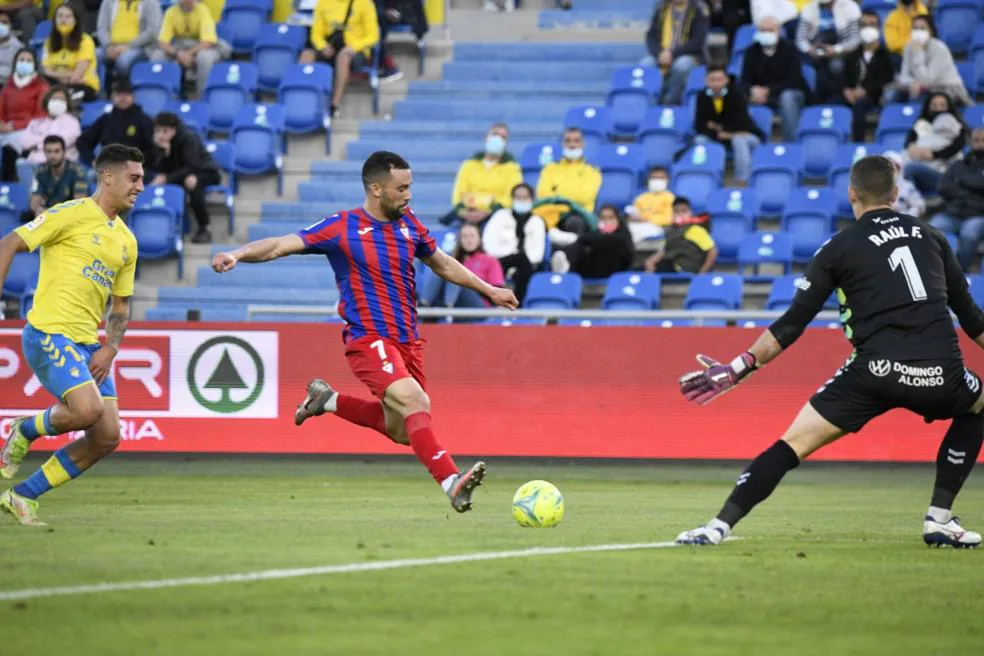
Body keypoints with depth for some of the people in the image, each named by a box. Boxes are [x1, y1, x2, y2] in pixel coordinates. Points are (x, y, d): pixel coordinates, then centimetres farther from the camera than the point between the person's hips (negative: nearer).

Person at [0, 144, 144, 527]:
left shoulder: (126, 241, 16)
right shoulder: (72, 214, -5)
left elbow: (120, 305, 23)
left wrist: (110, 349, 6)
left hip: (89, 345, 8)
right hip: (50, 333, -8)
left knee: (107, 438, -2)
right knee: (88, 410, -27)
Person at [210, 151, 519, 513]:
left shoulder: (409, 224, 9)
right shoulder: (342, 227, -8)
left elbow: (443, 264, 25)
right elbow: (281, 245, -12)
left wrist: (489, 290, 28)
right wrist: (237, 254, -28)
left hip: (407, 341, 7)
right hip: (368, 339, -7)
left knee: (401, 432, 13)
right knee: (414, 401, -29)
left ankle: (327, 400, 32)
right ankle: (451, 482, -36)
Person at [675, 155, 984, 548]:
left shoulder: (839, 249, 10)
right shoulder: (931, 236, 18)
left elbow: (792, 324, 8)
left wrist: (737, 369, 14)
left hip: (876, 369, -2)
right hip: (939, 374, 2)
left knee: (793, 443, 6)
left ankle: (720, 526, -6)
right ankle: (939, 520, 23)